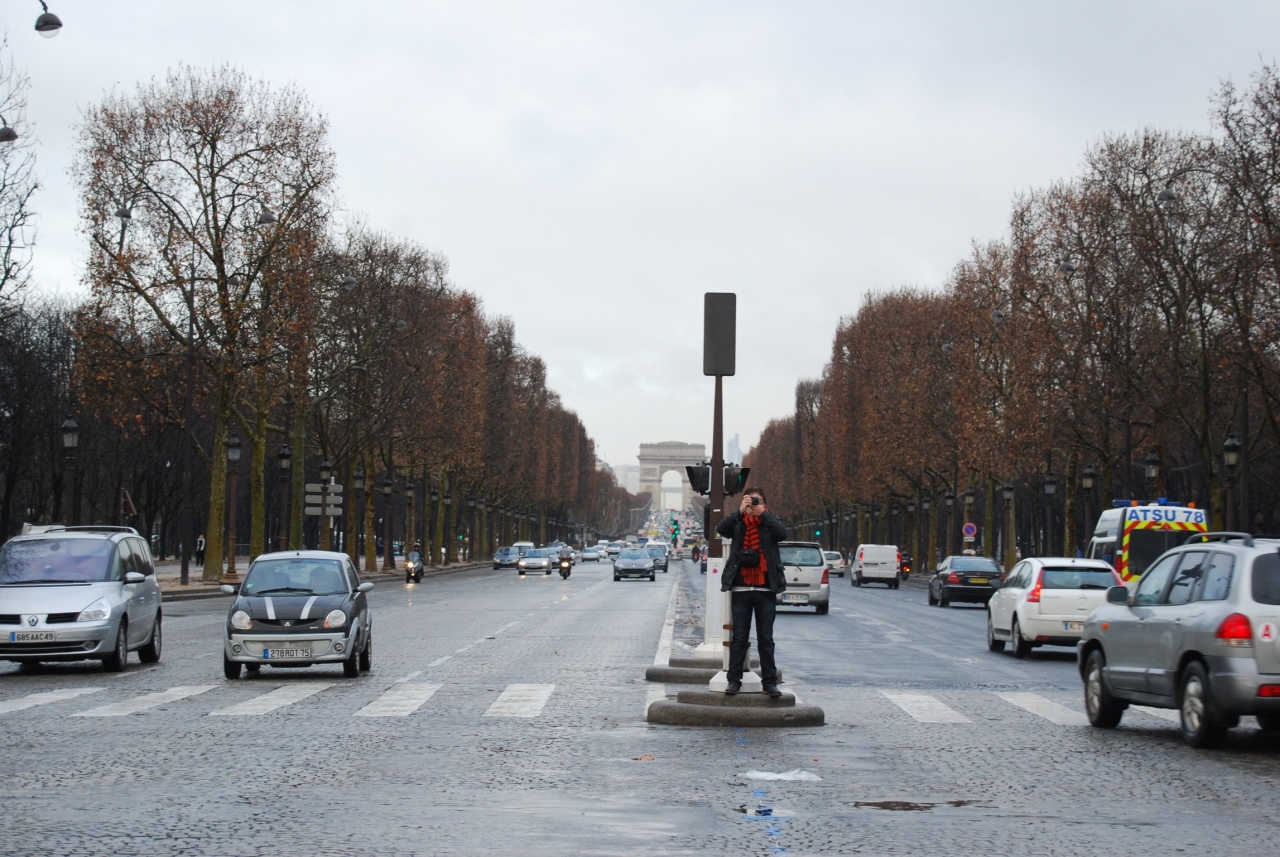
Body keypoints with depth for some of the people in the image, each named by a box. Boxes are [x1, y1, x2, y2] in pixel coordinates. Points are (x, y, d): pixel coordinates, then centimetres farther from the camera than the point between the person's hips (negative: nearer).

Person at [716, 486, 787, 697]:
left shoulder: (769, 523, 7)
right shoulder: (738, 524, 7)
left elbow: (782, 533, -13)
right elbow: (721, 529, -12)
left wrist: (762, 513, -15)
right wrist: (740, 511, -20)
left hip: (766, 589, 0)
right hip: (741, 589, 0)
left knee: (766, 638, 4)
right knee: (739, 637, 3)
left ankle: (770, 681, 7)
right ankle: (734, 680, 6)